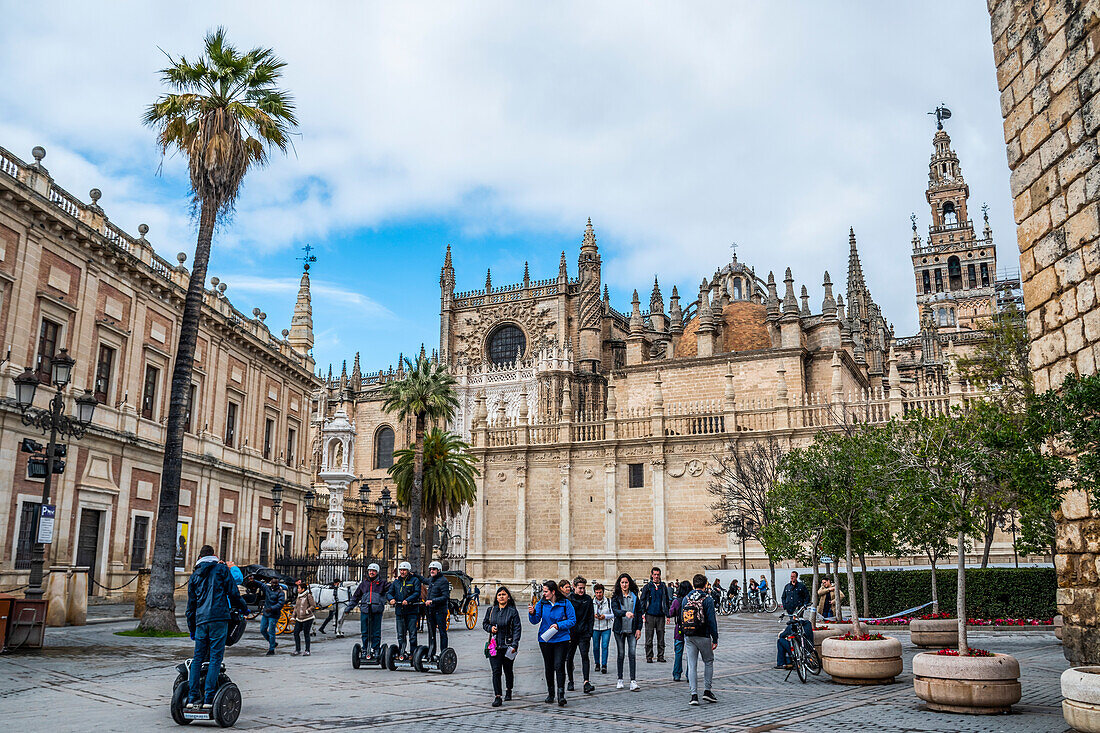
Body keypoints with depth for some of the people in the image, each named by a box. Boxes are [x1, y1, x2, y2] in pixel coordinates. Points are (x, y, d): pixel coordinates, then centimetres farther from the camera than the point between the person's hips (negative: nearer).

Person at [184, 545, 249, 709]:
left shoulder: (194, 576, 19)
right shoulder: (222, 569, 6)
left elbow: (191, 605, 21)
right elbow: (233, 593, 1)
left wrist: (191, 629, 28)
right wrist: (243, 608, 18)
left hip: (201, 620, 4)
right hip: (219, 618, -4)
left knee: (198, 658, 10)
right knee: (215, 658, -3)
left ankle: (192, 697, 6)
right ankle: (208, 698, -7)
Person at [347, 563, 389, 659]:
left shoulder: (382, 583, 8)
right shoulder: (363, 583, 16)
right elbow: (355, 596, 20)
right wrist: (349, 607, 19)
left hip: (377, 611, -2)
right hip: (365, 610, 2)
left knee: (376, 632, -1)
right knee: (364, 632, 4)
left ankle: (376, 650, 7)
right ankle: (365, 649, 14)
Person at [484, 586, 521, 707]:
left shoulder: (513, 611, -3)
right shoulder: (491, 610, 7)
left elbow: (517, 629, -7)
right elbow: (484, 623, 18)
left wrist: (514, 645, -16)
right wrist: (490, 628, -5)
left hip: (508, 646, -1)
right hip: (494, 646, 1)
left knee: (508, 670, 12)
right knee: (496, 671, -8)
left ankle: (509, 690, 37)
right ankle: (497, 697, -6)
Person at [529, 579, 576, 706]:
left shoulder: (565, 603, -6)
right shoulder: (541, 603, 2)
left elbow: (572, 620, -4)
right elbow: (535, 620, 2)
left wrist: (559, 625, -16)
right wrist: (532, 613, -19)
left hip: (561, 639, -3)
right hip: (545, 640, 3)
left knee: (559, 666, -13)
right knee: (548, 667, 11)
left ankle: (561, 695, -9)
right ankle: (550, 694, 27)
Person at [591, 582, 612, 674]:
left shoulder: (609, 601, -1)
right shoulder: (591, 602, 2)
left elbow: (613, 614, -1)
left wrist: (605, 616, -16)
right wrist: (593, 615, -13)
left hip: (606, 628, -1)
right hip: (595, 628, 1)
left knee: (605, 646, -9)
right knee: (596, 647, 7)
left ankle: (604, 665, -5)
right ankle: (597, 663, 26)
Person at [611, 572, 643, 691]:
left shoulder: (635, 596, 6)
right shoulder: (616, 597, 1)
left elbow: (639, 613, 8)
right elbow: (615, 610, -16)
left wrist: (639, 628, 0)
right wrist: (625, 613, -35)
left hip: (632, 629, 0)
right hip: (619, 629, 0)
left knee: (632, 654, -9)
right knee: (621, 654, 7)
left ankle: (633, 681, -10)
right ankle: (620, 680, 19)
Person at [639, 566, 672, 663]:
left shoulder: (663, 587, 10)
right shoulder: (647, 586, 4)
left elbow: (667, 601, 15)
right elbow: (642, 600, 4)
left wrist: (667, 615, 9)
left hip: (660, 615, 2)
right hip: (650, 615, -2)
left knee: (661, 637, 3)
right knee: (649, 638, -1)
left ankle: (660, 656, 11)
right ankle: (649, 656, 6)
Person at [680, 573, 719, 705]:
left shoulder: (685, 599, 6)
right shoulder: (707, 599, -8)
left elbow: (682, 619, 10)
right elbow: (711, 621, -10)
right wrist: (715, 639, -3)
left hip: (688, 637, 3)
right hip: (703, 636, -3)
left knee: (692, 665, 5)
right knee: (708, 662, 15)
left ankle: (694, 695, 1)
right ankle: (707, 691, 12)